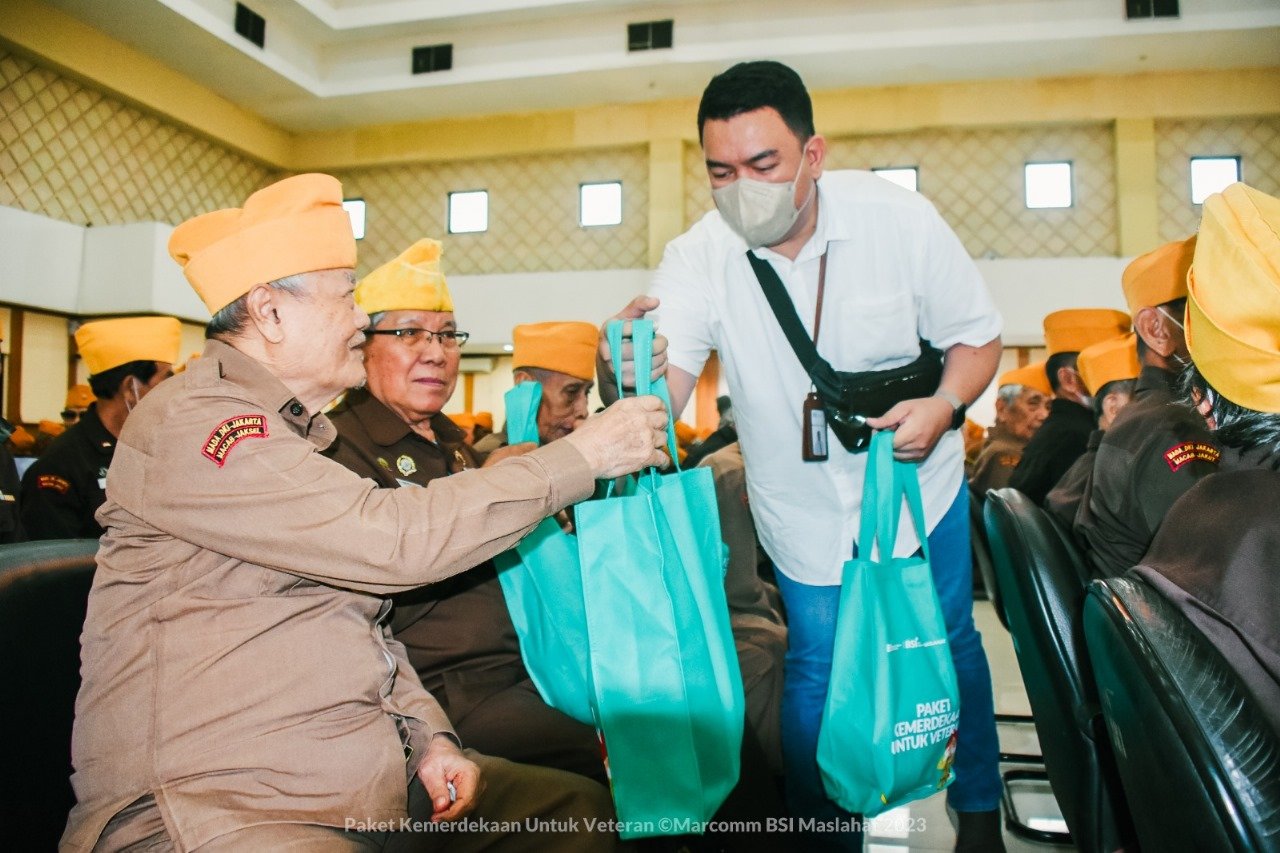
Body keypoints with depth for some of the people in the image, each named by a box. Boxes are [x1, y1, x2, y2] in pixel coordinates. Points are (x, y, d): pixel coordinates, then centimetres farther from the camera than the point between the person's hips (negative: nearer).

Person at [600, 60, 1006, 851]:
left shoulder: (901, 219, -20)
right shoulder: (698, 257, -21)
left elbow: (977, 337, -8)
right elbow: (660, 401, -31)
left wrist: (945, 404, -28)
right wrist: (623, 377, -54)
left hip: (919, 489, 1)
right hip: (806, 513, 0)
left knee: (947, 648, 18)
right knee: (817, 668, 10)